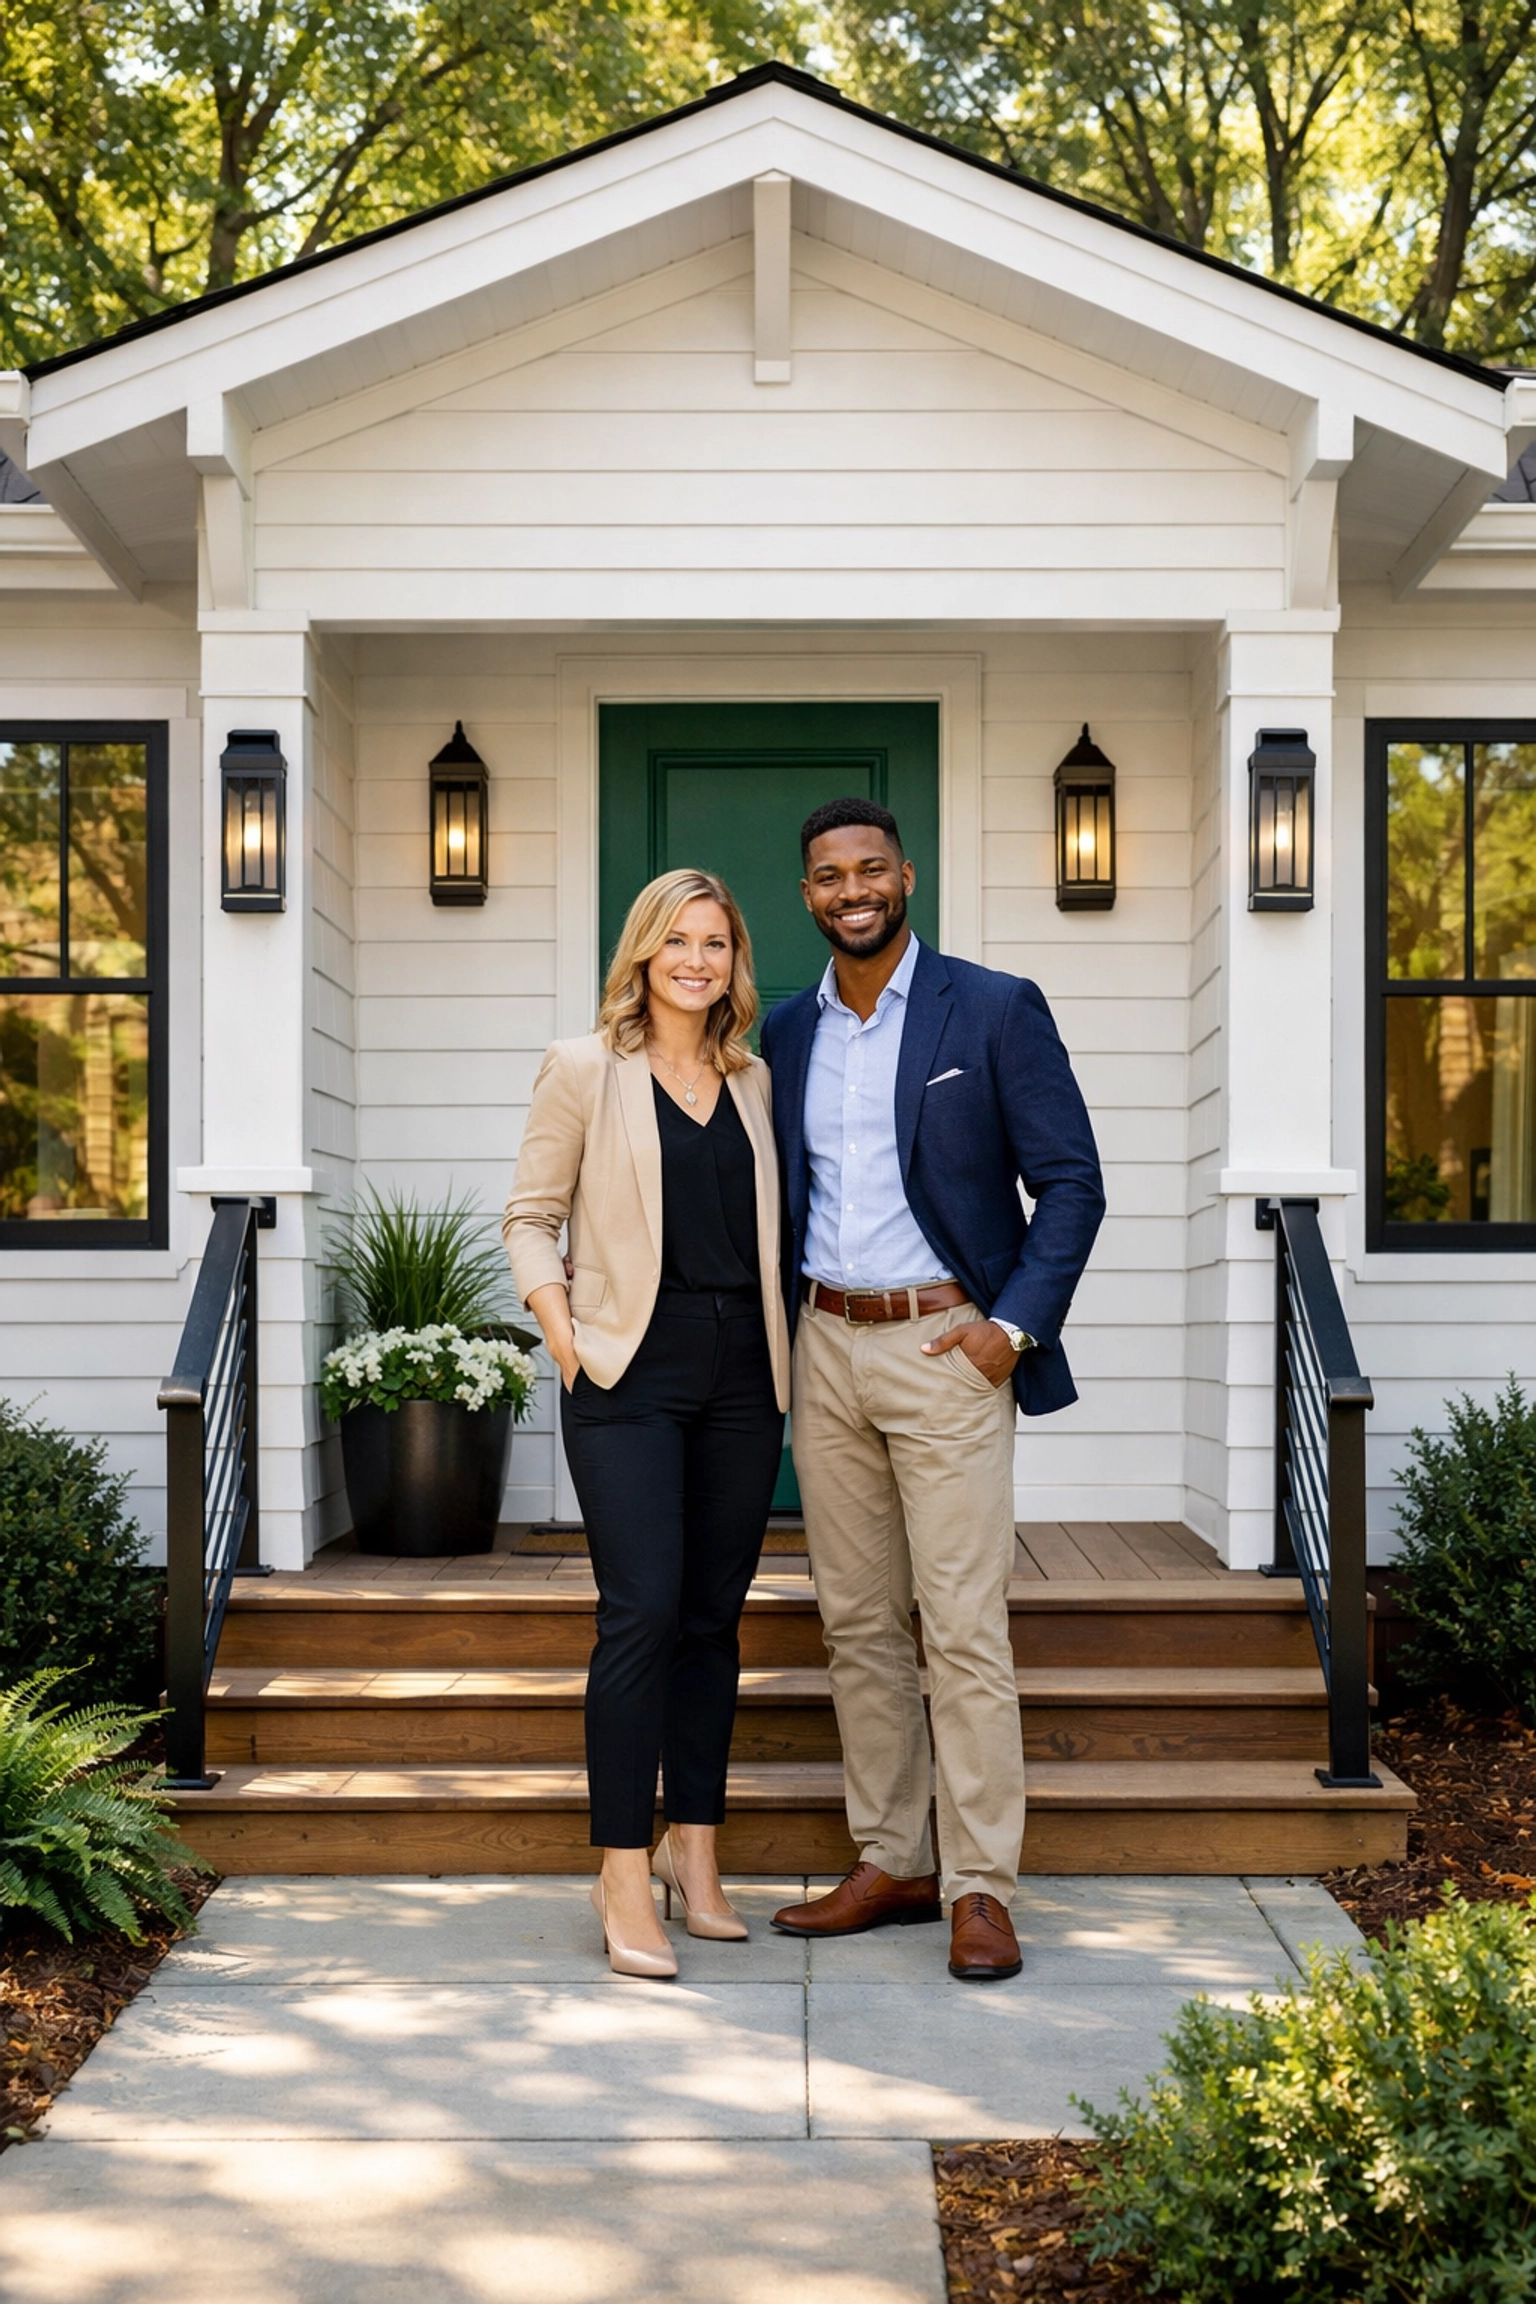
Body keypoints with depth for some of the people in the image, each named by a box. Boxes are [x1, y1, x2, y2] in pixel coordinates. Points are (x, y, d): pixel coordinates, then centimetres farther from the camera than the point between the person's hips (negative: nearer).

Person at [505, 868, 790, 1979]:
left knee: (714, 1617, 8)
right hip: (632, 1371, -4)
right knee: (643, 1612, -11)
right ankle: (624, 1876, -4)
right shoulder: (586, 1071, 2)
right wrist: (568, 1344, -8)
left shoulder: (754, 1082, 13)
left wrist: (787, 1352, 8)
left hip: (741, 1374, 5)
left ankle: (693, 1849, 18)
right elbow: (532, 1218, 2)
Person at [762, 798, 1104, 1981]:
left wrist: (1017, 1324, -12)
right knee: (858, 1623, 10)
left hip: (944, 1345, -5)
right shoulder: (785, 1034, 11)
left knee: (963, 1627, -6)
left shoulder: (996, 1010, -4)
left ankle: (981, 1887, 2)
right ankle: (891, 1864, 19)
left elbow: (1072, 1182, -4)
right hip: (825, 1349, 5)